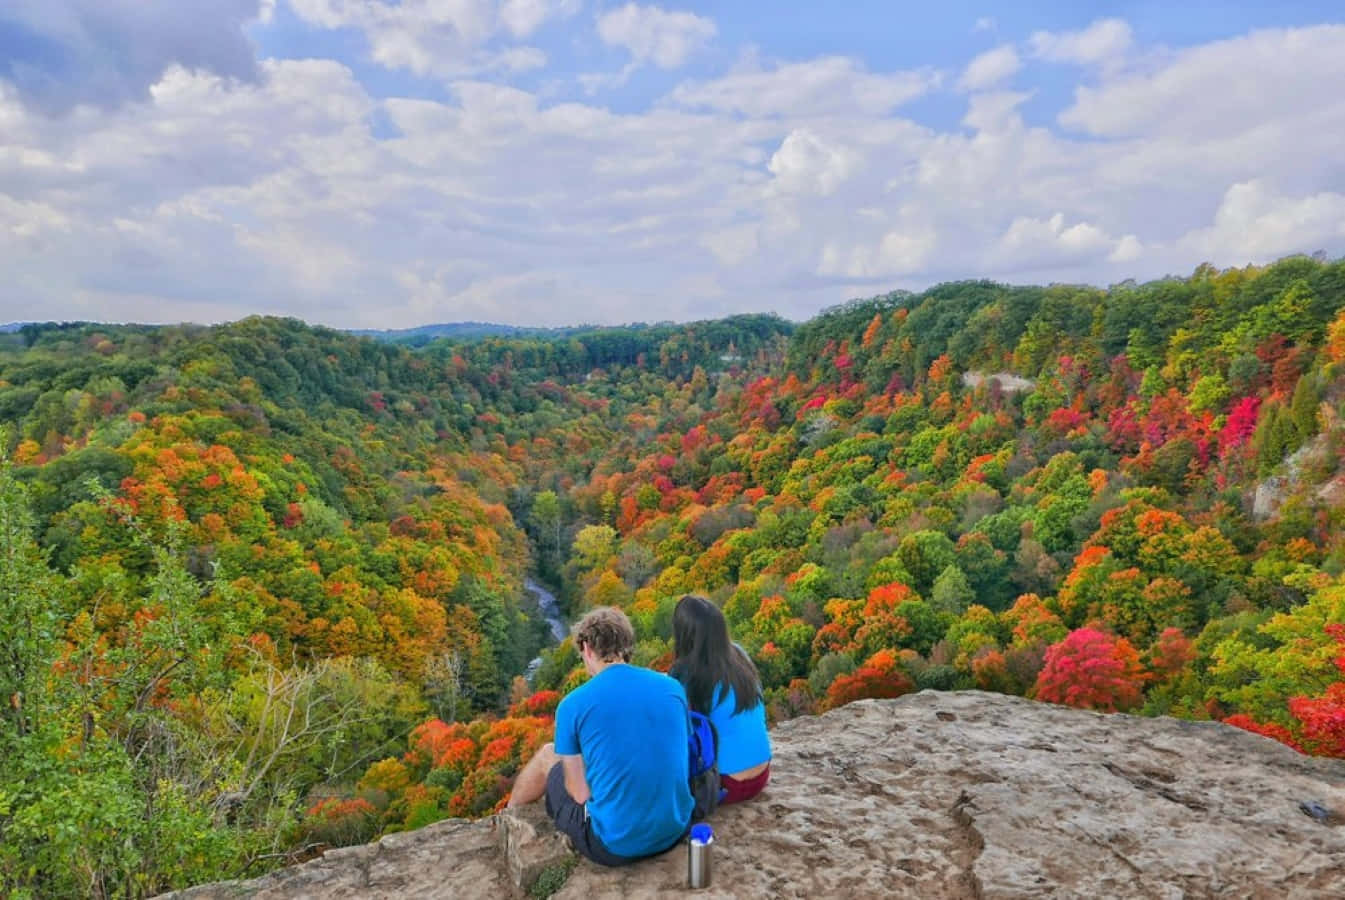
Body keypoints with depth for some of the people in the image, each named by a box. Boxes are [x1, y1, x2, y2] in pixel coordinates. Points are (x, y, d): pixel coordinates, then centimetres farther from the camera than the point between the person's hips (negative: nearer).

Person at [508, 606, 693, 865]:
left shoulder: (573, 704, -11)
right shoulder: (673, 687, -1)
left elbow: (580, 793, -7)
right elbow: (681, 757, 10)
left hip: (614, 846, -4)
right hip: (676, 832, 4)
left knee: (547, 755, 20)